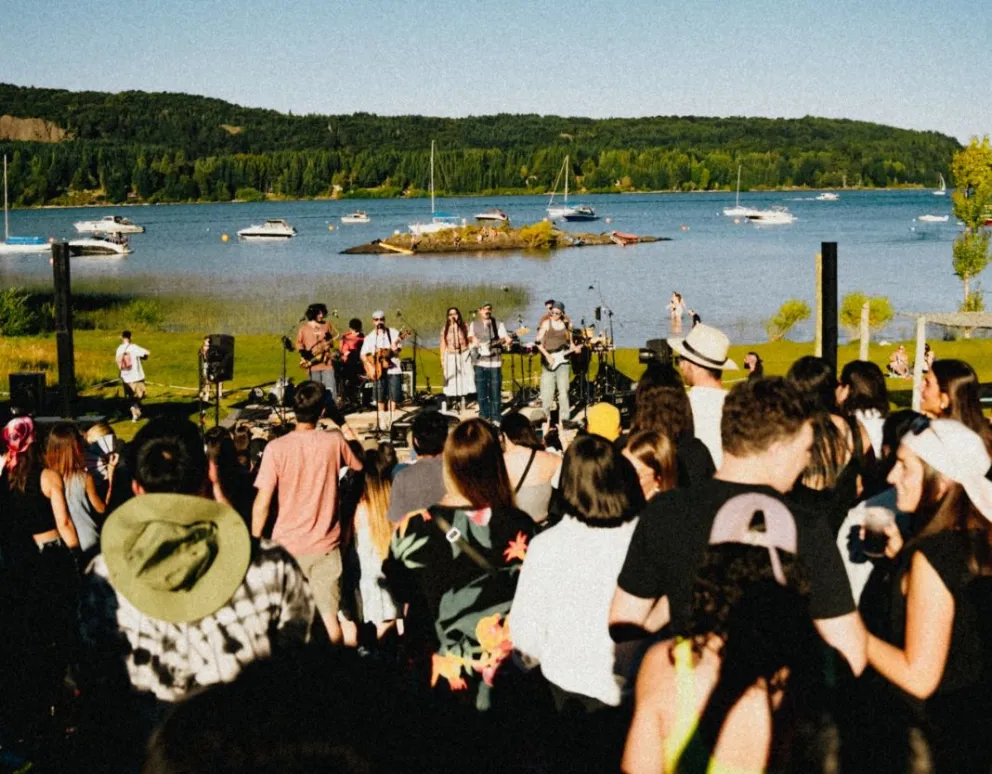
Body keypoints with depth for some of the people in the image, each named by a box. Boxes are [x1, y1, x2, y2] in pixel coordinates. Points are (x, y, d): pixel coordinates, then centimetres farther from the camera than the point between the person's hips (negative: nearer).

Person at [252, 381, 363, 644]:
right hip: (326, 546, 1)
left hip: (287, 544, -1)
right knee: (329, 617, 4)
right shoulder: (334, 441, -6)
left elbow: (262, 503, -12)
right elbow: (359, 466, 16)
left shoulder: (277, 448, -12)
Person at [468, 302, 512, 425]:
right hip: (480, 362, 2)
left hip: (494, 362, -2)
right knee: (481, 393, 6)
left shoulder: (498, 325, 1)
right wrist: (473, 342, -8)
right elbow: (471, 338, 15)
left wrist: (508, 341, -28)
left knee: (495, 393, 0)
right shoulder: (474, 324, 9)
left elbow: (505, 339, -5)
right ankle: (484, 418, 16)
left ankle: (495, 419, 8)